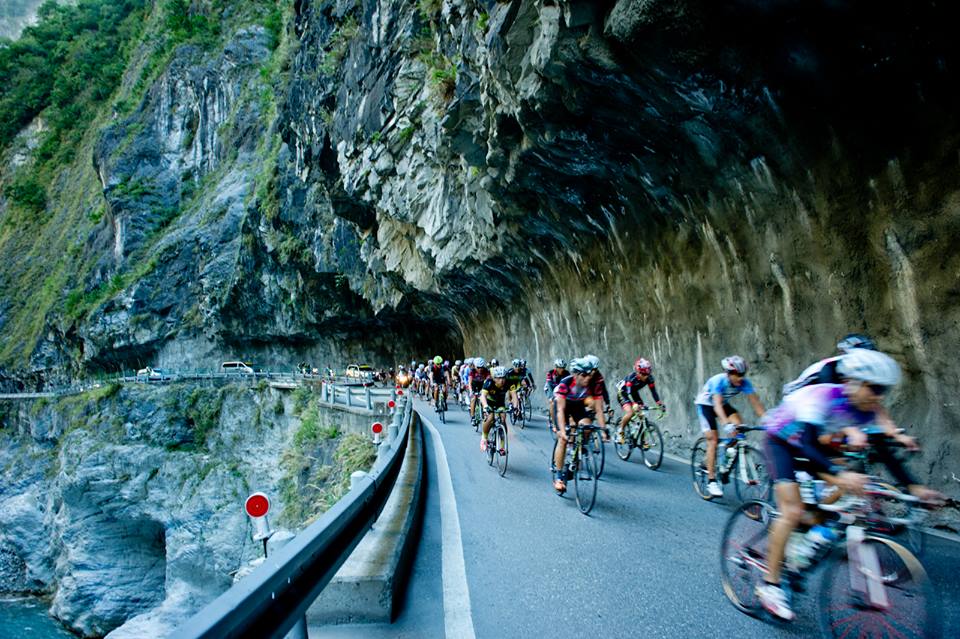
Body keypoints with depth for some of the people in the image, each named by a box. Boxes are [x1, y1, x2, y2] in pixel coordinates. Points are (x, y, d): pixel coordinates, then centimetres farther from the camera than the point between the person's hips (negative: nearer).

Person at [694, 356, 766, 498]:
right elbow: (717, 405, -43)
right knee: (713, 439, -13)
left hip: (723, 404, 5)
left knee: (739, 426, -21)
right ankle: (711, 481, -8)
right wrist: (726, 424, -58)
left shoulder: (744, 383, -22)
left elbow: (756, 403, -25)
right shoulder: (718, 380, -34)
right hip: (705, 405, -5)